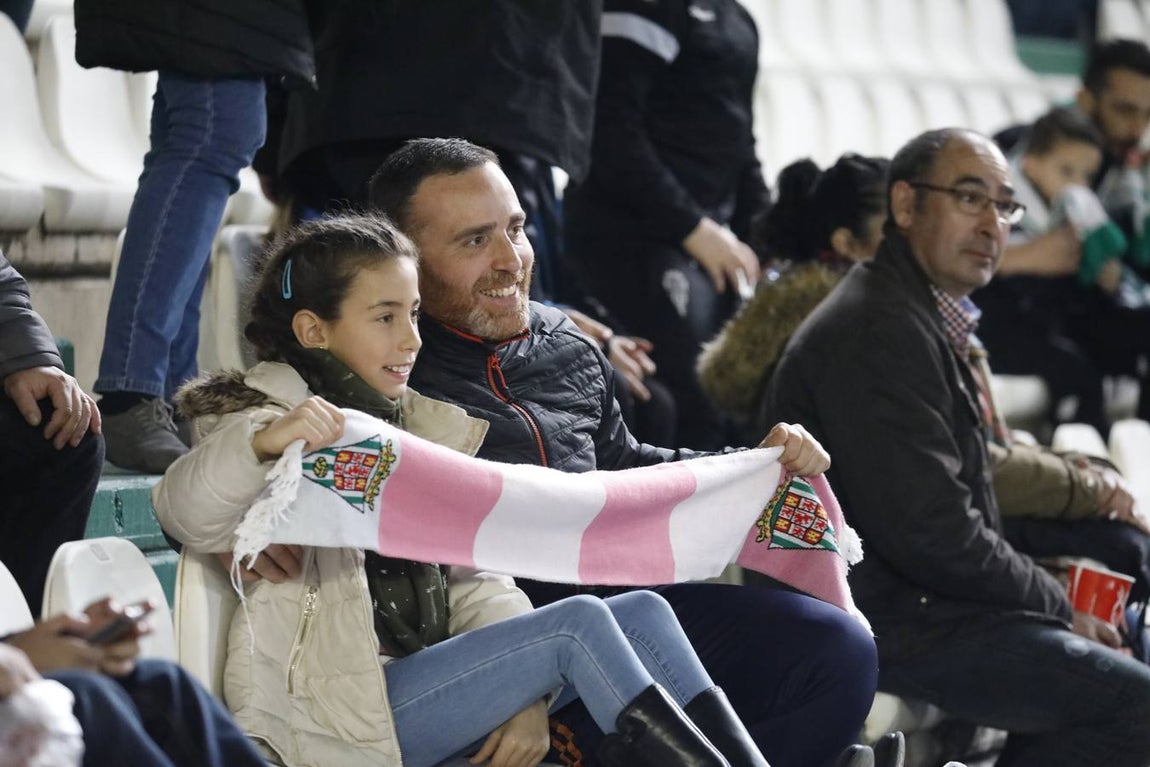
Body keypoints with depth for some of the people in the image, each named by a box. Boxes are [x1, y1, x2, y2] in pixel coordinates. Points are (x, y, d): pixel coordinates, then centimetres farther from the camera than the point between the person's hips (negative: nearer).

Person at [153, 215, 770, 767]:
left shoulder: (416, 430, 20)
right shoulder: (275, 426, -3)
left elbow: (471, 578, 12)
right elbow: (185, 515, -25)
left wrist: (528, 690, -6)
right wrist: (262, 442, -46)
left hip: (423, 687, 8)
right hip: (347, 716, -8)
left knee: (643, 614, -5)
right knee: (577, 623, -21)